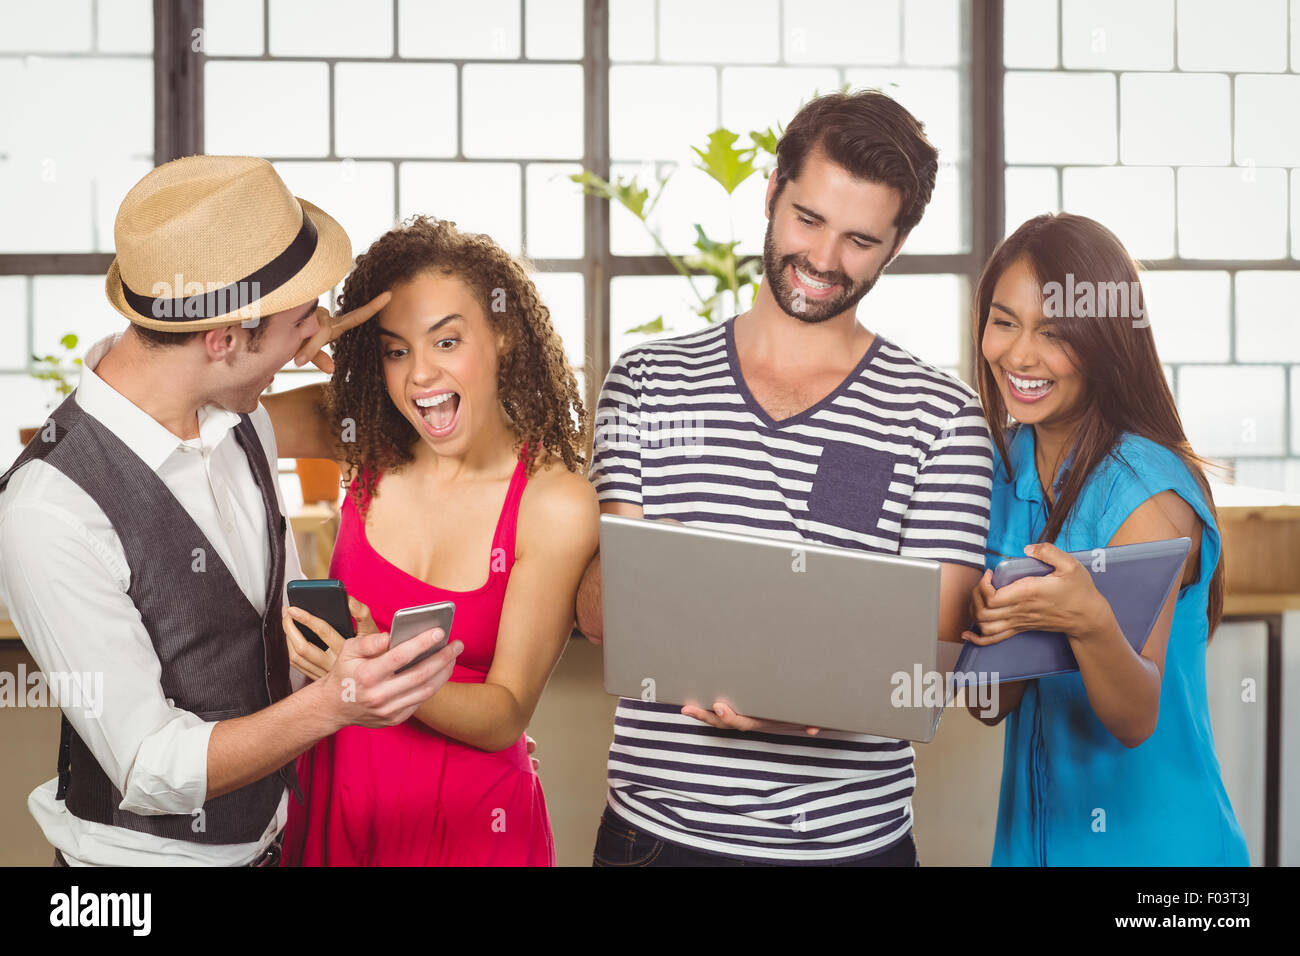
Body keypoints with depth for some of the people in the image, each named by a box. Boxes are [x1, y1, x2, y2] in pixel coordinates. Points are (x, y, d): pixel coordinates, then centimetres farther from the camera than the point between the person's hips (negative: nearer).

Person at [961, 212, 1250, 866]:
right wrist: (985, 641, -22)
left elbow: (1138, 719, -22)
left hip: (1150, 837, -5)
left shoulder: (1148, 490, -19)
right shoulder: (1005, 464, -1)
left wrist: (1089, 624, -40)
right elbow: (996, 706, -1)